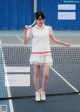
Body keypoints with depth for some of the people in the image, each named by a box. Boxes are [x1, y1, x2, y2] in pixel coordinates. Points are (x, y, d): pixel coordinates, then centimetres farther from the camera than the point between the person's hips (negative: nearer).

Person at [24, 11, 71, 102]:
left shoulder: (48, 28, 5)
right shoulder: (32, 30, -2)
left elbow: (54, 39, 15)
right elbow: (25, 42, -4)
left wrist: (64, 43, 11)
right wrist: (25, 32, -16)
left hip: (46, 54, 1)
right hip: (36, 54, -1)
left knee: (46, 75, -6)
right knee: (36, 74, 7)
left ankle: (42, 91, 17)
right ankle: (37, 92, 21)